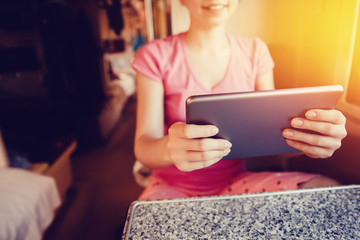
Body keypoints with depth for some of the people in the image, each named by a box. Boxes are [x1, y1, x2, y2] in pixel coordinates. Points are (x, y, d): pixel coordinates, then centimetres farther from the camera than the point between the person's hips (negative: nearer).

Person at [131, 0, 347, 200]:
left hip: (236, 181, 4)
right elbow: (143, 146, -15)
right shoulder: (156, 56, -8)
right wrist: (169, 149, -39)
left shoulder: (255, 52, 2)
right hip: (173, 187, -3)